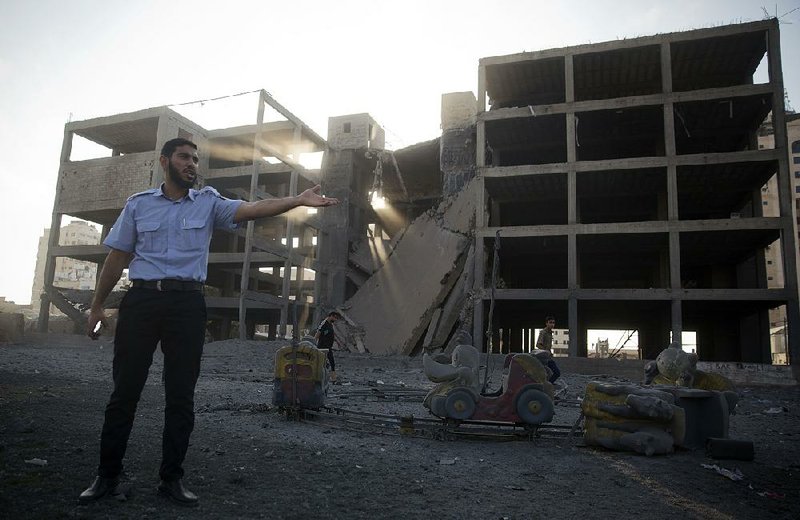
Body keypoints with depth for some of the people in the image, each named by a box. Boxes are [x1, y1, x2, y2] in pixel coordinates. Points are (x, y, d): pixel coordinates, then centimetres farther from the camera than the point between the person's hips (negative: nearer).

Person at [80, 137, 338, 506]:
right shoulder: (138, 204, 10)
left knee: (181, 394, 4)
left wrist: (299, 200, -21)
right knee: (125, 389, 5)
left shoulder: (208, 203, 8)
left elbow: (254, 208, -8)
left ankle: (171, 478, 16)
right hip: (141, 299, 0)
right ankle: (107, 475, 19)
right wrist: (97, 306, 11)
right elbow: (118, 256, 12)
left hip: (186, 303, 0)